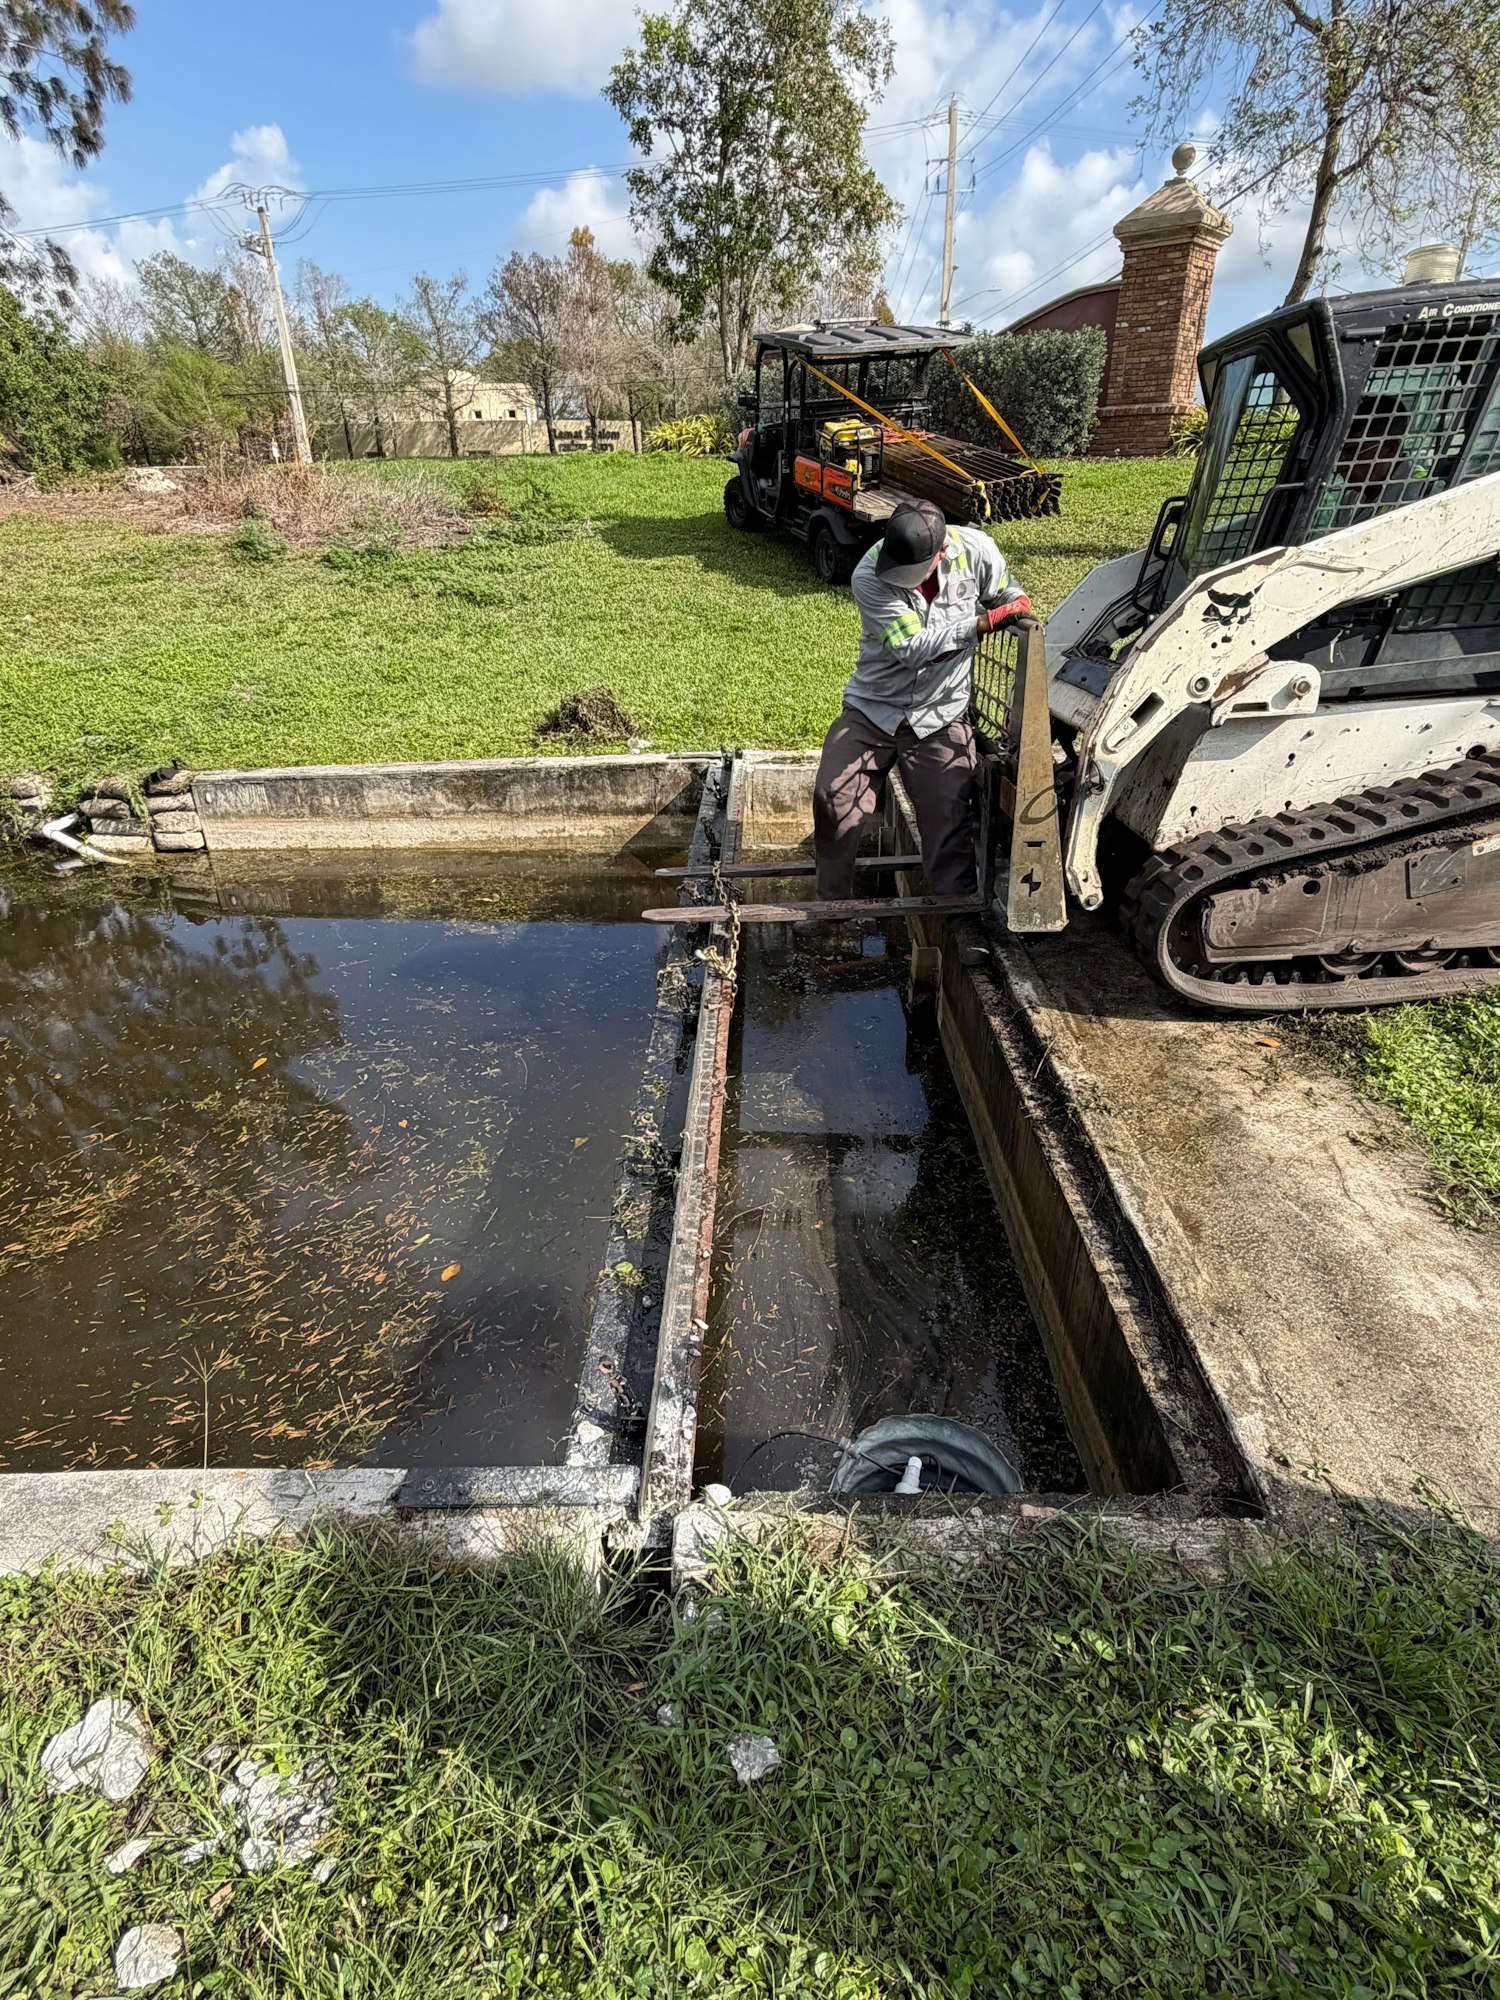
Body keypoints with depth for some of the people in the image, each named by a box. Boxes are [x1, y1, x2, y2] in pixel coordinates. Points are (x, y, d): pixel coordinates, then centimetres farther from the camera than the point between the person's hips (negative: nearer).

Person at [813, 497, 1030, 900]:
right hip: (872, 710, -1)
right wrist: (984, 622, -23)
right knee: (832, 799, -15)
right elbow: (913, 648, -25)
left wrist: (1017, 603, -9)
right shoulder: (868, 575, -18)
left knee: (950, 821, -8)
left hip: (940, 717, 1)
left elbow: (1008, 594, 12)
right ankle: (833, 907, 4)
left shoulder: (975, 550, -9)